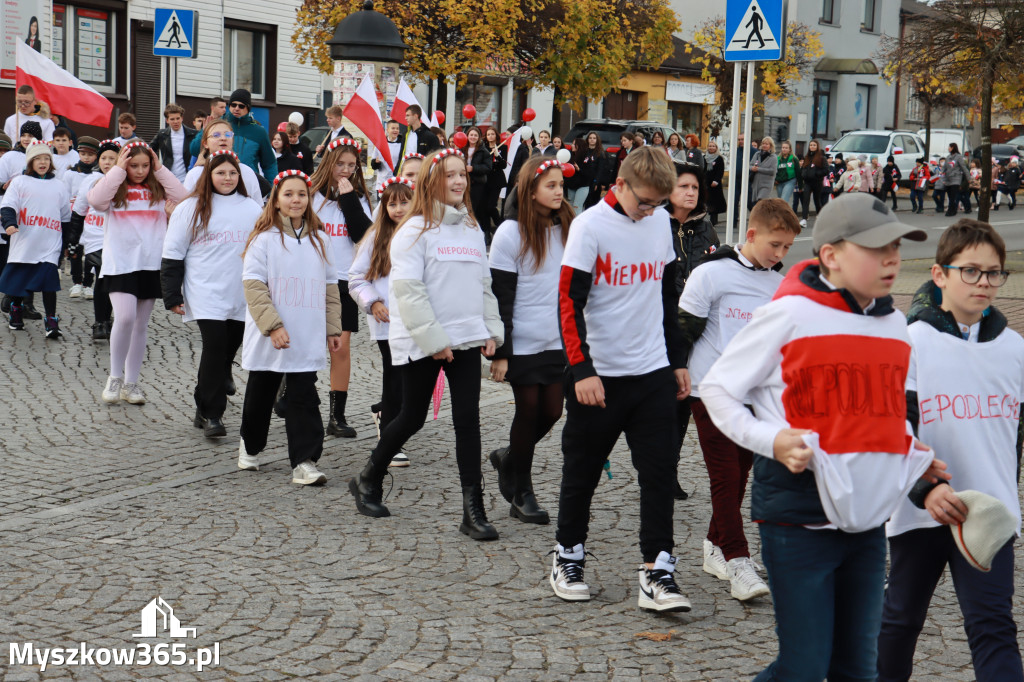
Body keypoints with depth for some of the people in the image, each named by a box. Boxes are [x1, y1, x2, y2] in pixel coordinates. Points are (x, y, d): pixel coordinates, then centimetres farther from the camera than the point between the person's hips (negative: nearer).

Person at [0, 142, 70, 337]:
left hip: (49, 246, 0)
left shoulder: (59, 186, 11)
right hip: (23, 245, 0)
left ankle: (51, 321, -9)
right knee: (17, 279, 10)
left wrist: (68, 244, 16)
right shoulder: (19, 182, 5)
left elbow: (66, 217, 18)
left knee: (49, 280, -12)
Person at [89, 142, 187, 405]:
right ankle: (115, 377, -2)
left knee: (141, 326, 9)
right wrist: (118, 170, -13)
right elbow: (96, 200, -18)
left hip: (152, 264, 3)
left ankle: (131, 383, 19)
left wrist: (160, 170, -5)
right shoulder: (114, 188, 1)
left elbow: (183, 198, -7)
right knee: (125, 317, -20)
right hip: (120, 263, -3)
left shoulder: (157, 189, 7)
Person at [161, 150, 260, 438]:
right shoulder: (190, 209, 2)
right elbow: (172, 255, 3)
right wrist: (172, 296, -2)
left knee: (229, 349, 9)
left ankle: (206, 409, 27)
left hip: (243, 297, 4)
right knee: (215, 346, -16)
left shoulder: (252, 210, 9)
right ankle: (210, 414, -9)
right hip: (206, 295, -4)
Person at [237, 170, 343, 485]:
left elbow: (330, 286, 14)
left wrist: (333, 328, 9)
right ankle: (250, 447, 36)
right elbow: (254, 286, -12)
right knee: (260, 396, 14)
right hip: (268, 340, -2)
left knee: (304, 399, -4)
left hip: (307, 339, 2)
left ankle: (304, 462, -6)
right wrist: (273, 326, -19)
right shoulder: (264, 238, -6)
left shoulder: (318, 240, 8)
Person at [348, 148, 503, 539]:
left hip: (466, 337, 5)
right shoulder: (416, 229, -8)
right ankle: (368, 480, 30)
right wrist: (433, 339, -17)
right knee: (412, 417, 6)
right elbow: (408, 289, -14)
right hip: (422, 342, -5)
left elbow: (484, 284, 18)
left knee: (468, 419, -2)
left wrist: (491, 330, 8)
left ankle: (473, 511, -1)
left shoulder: (472, 229, 12)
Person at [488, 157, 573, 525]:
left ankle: (508, 459, 32)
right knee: (529, 411, 2)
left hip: (560, 341, 5)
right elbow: (501, 297, -9)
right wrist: (500, 351, -12)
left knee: (552, 411, 5)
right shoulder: (511, 233, -9)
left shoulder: (567, 229, 6)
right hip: (524, 342, -5)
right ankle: (521, 493, 17)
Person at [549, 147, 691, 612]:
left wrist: (677, 360, 18)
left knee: (660, 472, -2)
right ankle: (567, 556, 26)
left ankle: (656, 571, 0)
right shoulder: (590, 226, -11)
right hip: (599, 374, -4)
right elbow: (569, 304, -14)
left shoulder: (661, 222, 7)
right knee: (582, 472, 9)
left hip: (654, 372, 4)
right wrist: (582, 371, -20)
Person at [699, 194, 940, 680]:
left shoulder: (895, 325, 10)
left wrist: (915, 458, 7)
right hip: (800, 517, -6)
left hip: (868, 517, 6)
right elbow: (717, 388, -4)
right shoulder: (790, 314, -10)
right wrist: (770, 439, -20)